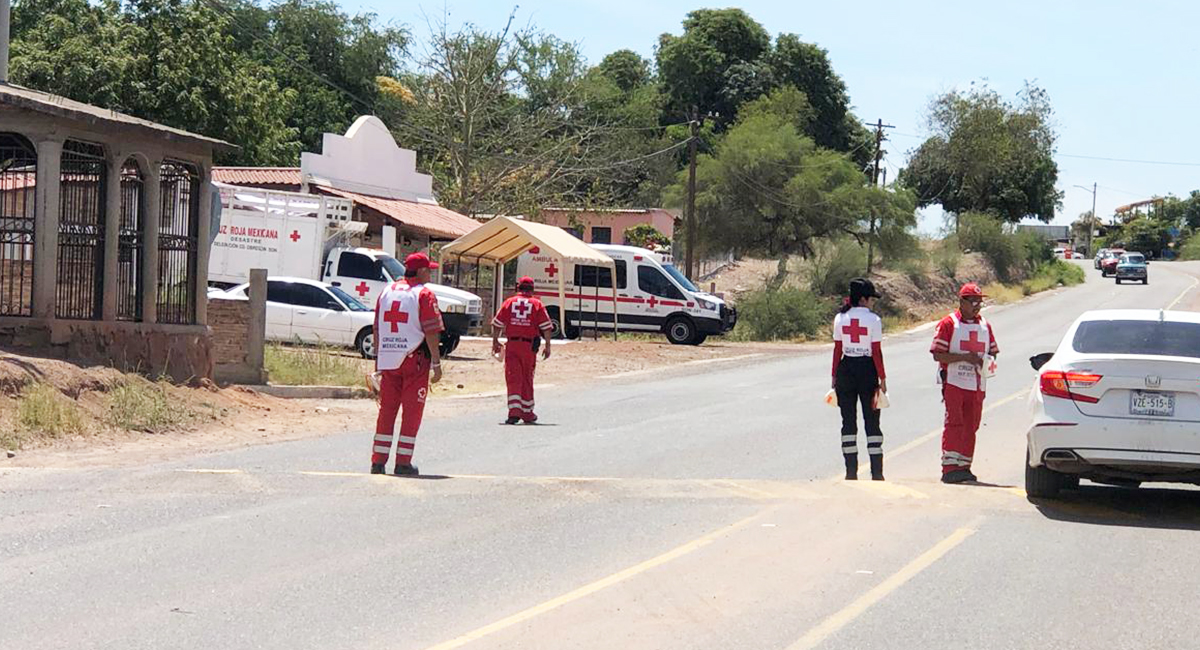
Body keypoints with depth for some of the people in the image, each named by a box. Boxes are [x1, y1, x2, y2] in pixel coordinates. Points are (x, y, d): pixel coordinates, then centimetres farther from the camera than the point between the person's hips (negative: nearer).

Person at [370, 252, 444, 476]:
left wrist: (377, 359, 18)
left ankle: (378, 460, 8)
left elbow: (377, 328, 13)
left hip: (387, 361, 5)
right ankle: (403, 463, -1)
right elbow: (431, 332, -12)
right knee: (412, 412, 1)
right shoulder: (424, 294, -7)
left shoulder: (387, 291, 11)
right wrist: (436, 363, -8)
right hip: (414, 359, -5)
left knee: (386, 409, 10)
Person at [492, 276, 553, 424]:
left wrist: (495, 342, 16)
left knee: (513, 378, -1)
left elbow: (497, 324, 5)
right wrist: (548, 346, 4)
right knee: (527, 380, 12)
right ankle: (527, 413, 20)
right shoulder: (537, 304, 1)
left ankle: (514, 411, -17)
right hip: (529, 345, 0)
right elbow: (546, 327, -2)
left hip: (512, 345, 0)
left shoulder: (509, 302, 5)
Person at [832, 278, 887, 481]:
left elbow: (837, 349, 4)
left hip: (846, 369, 3)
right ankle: (876, 471, 1)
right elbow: (877, 351, -8)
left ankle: (851, 471, 6)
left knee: (848, 421, 8)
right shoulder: (873, 320, -7)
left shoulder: (840, 319, 2)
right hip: (867, 370, -3)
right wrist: (882, 378, -3)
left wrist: (835, 376, 10)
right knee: (872, 422, 4)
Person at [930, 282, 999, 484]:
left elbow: (993, 352, 22)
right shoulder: (948, 324, -3)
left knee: (971, 426, 7)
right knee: (954, 423, -11)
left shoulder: (985, 326, 16)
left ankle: (964, 467, 13)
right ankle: (950, 467, -14)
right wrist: (964, 357, -18)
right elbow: (938, 354, -9)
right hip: (954, 382, -6)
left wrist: (988, 362, -2)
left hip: (977, 385, 6)